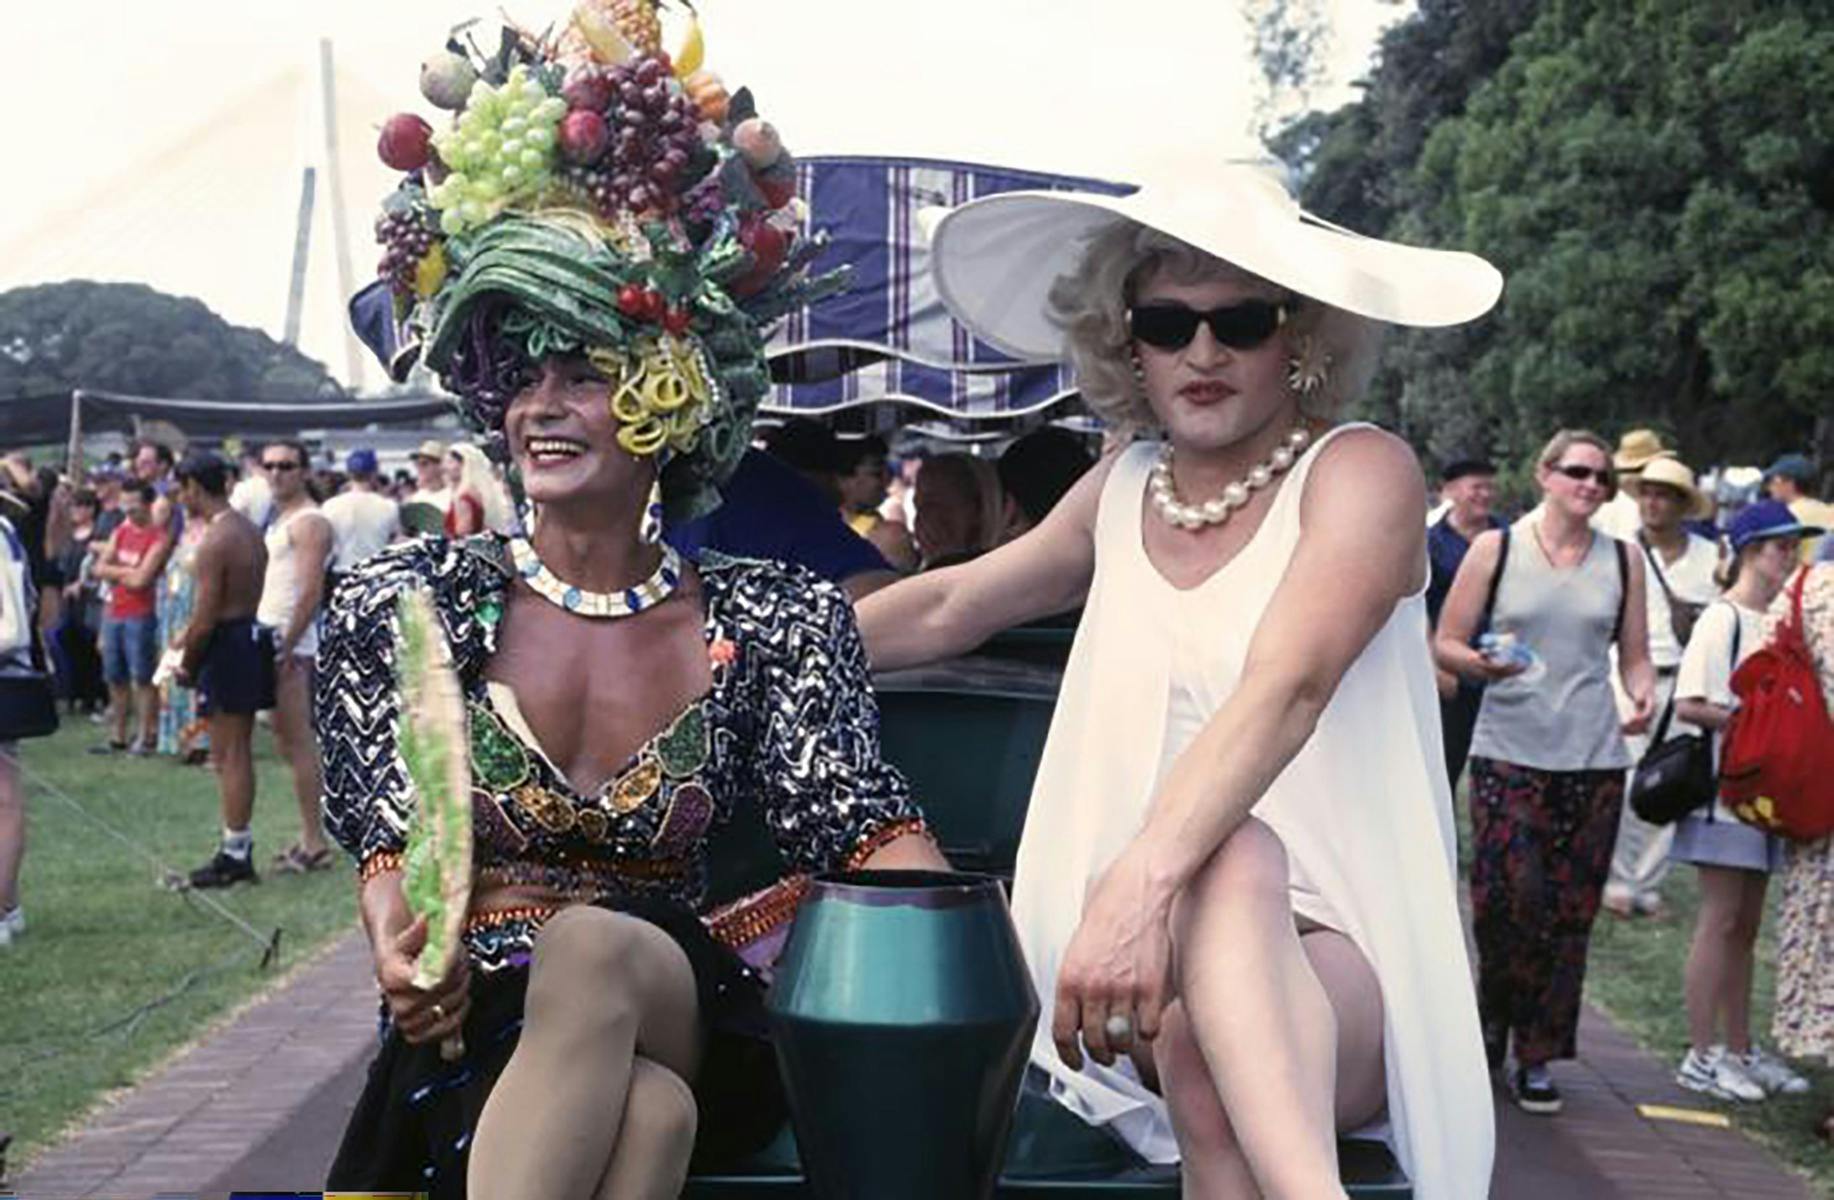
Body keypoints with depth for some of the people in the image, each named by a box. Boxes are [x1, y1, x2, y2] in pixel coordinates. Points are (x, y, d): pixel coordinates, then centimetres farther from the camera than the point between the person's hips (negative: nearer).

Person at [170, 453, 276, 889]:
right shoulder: (250, 530, 11)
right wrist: (191, 633, 12)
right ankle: (240, 850, 22)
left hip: (226, 646, -9)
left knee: (227, 755, -3)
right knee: (240, 751, 15)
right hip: (252, 636, 10)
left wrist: (187, 663, -7)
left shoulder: (214, 540, -18)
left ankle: (234, 856, 2)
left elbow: (206, 616, -19)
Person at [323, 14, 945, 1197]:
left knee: (592, 953, -36)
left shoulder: (774, 621, 2)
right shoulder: (408, 603, 3)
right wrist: (409, 948, -28)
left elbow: (864, 825, -8)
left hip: (681, 1017, 1)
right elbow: (398, 845, -3)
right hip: (481, 1034, -1)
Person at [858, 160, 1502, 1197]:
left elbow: (1284, 689, -24)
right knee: (1230, 854, -36)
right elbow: (947, 610, 28)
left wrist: (1144, 881, -39)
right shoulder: (1123, 491, 13)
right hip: (1146, 958, 3)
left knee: (1228, 863, -41)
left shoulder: (1360, 470, -6)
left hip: (1335, 967, -3)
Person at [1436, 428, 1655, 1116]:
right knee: (1506, 896, -14)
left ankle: (1536, 1058, 14)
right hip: (1508, 750, -3)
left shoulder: (1623, 561, 12)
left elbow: (1635, 656, 17)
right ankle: (1494, 1018, 13)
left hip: (1594, 757, 3)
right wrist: (1480, 665, -17)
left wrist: (1643, 699, -4)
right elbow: (1445, 643, 4)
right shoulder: (1496, 549, 4)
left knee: (1569, 914, 2)